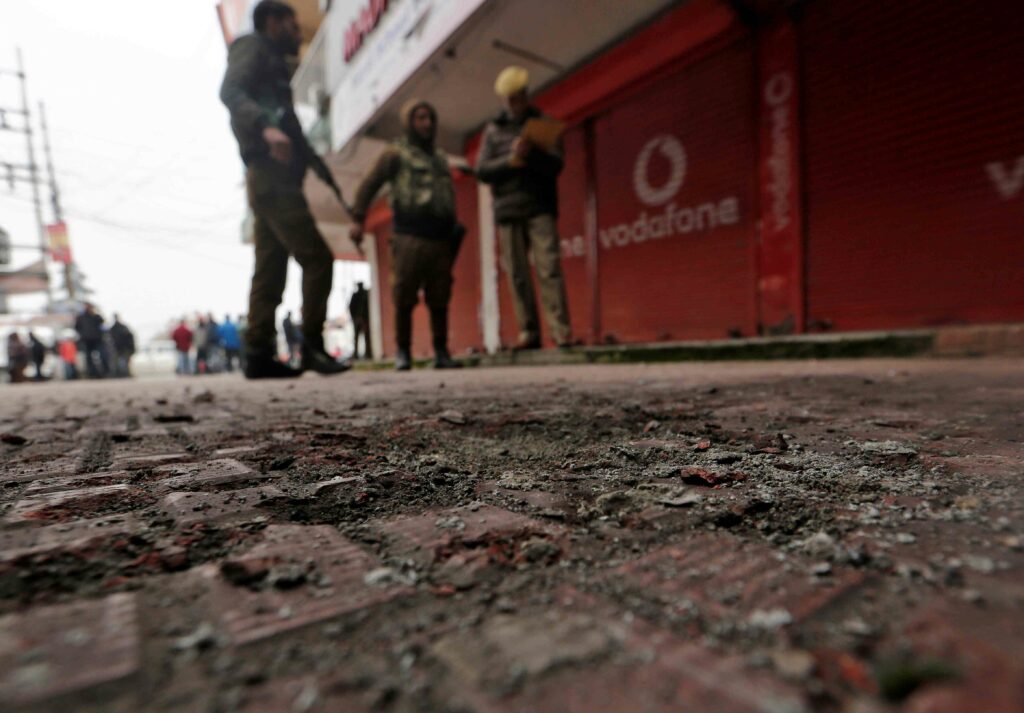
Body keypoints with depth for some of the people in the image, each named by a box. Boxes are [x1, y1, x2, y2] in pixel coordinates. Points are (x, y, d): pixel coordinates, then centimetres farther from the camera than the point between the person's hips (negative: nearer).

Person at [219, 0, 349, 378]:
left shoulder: (272, 64, 32)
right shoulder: (251, 47, 7)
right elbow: (230, 91, -13)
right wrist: (266, 127, -31)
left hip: (270, 177, 9)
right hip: (271, 173, -9)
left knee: (270, 272, 2)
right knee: (317, 257, -15)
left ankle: (258, 354, 2)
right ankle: (312, 346, -13)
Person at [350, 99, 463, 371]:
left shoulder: (440, 158, 26)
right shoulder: (396, 154, 10)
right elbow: (368, 186, 4)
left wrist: (453, 232, 21)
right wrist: (358, 220, -8)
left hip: (440, 238, 4)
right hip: (409, 237, -4)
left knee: (439, 300, 1)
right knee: (404, 299, -5)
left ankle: (441, 353, 6)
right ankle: (403, 352, 4)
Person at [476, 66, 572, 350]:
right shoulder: (493, 130, 17)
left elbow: (556, 164, 1)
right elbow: (482, 171, 7)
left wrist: (531, 153, -17)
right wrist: (510, 161, -9)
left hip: (540, 207, -2)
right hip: (507, 210, 2)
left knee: (548, 268, -12)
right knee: (517, 273, -1)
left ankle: (561, 330, -13)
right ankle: (529, 332, 4)